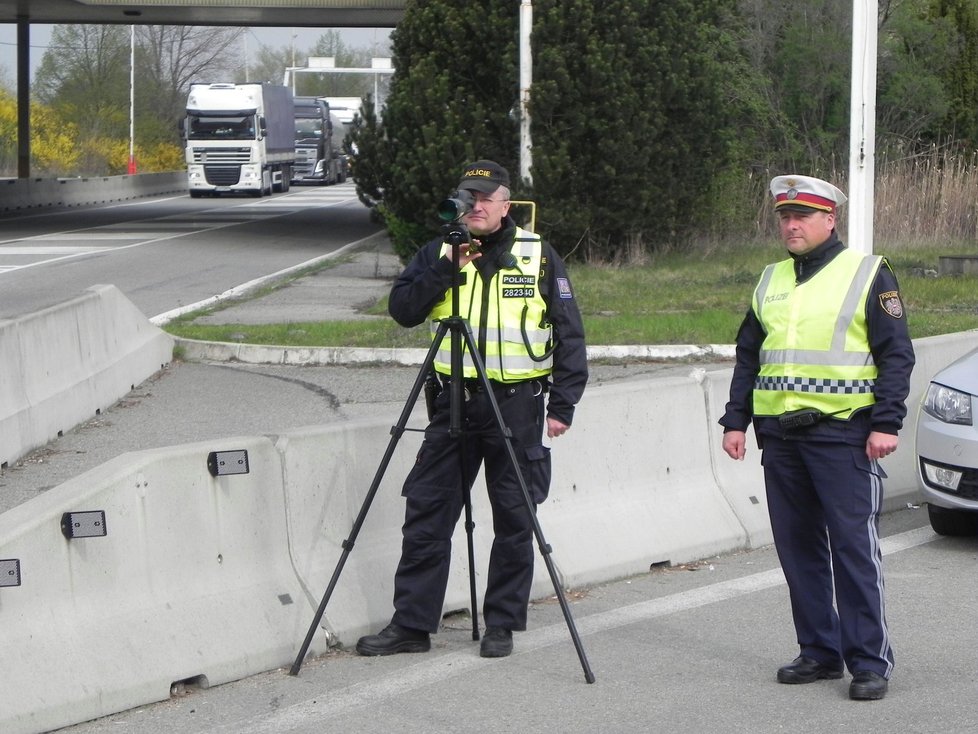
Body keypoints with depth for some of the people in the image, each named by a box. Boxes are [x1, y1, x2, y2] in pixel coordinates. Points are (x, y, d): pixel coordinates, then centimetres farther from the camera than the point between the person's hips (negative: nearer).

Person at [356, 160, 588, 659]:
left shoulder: (538, 257, 3)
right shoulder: (438, 253, 9)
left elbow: (569, 335, 4)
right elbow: (402, 310, -4)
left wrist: (563, 402, -4)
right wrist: (446, 269, -15)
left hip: (517, 404, -2)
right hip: (454, 399, 2)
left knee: (514, 520, 2)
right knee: (426, 515, 0)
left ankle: (503, 624, 14)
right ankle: (411, 624, 7)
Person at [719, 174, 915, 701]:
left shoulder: (868, 275, 0)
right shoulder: (771, 281, 16)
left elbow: (896, 355, -4)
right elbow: (747, 356, 20)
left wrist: (887, 422, -12)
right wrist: (736, 420, 12)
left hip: (843, 434, -6)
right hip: (780, 434, 6)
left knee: (854, 548, -8)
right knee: (798, 549, 7)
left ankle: (870, 662, -4)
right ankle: (819, 652, 16)